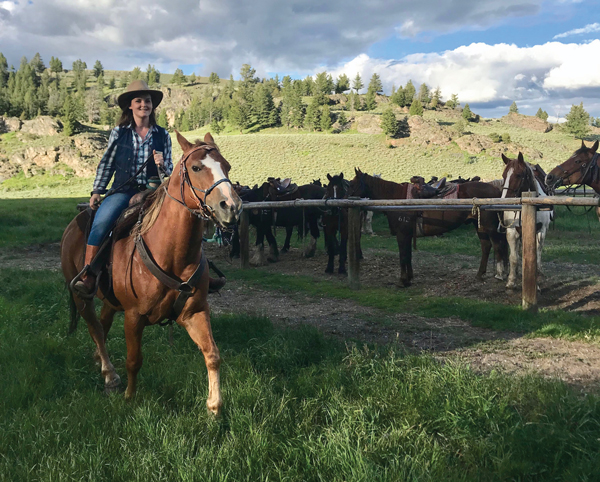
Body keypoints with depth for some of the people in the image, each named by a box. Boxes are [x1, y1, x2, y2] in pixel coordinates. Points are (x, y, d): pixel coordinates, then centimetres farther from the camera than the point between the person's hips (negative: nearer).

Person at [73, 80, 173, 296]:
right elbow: (107, 164, 14)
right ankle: (87, 278, -23)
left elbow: (170, 171, 14)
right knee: (100, 223, -28)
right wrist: (97, 191, 7)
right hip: (122, 191, 0)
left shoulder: (163, 136, 11)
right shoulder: (119, 133, 10)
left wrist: (162, 165, -9)